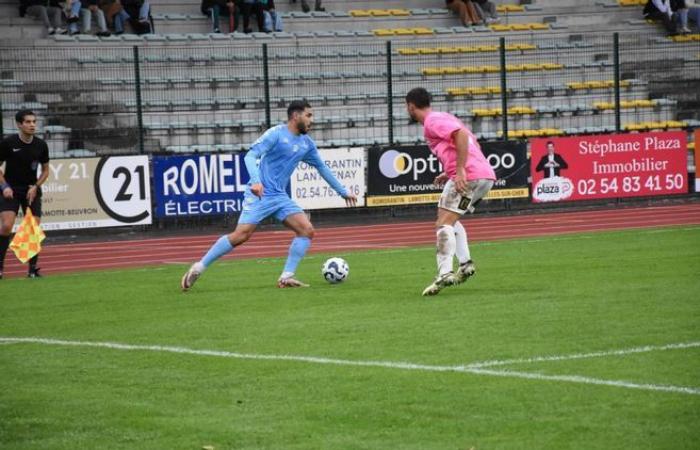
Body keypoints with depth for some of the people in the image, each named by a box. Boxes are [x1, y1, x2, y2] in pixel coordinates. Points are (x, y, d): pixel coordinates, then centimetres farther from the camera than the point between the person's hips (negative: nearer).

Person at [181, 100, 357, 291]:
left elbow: (322, 167, 24)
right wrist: (256, 181, -34)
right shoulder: (276, 134, -9)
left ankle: (286, 277, -4)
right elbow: (251, 156, -18)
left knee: (307, 230, -8)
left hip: (280, 197, 7)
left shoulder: (306, 143, 12)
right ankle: (199, 267, -6)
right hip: (259, 194, -7)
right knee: (241, 234, -18)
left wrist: (343, 192, 28)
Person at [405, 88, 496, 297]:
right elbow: (471, 143, 28)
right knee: (450, 219, 23)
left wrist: (460, 171, -23)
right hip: (486, 176, 10)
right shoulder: (442, 118, 26)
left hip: (468, 177, -10)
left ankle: (445, 274, -24)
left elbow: (461, 135, -21)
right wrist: (450, 173, 24)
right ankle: (465, 264, 11)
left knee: (443, 224, -11)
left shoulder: (432, 121, -4)